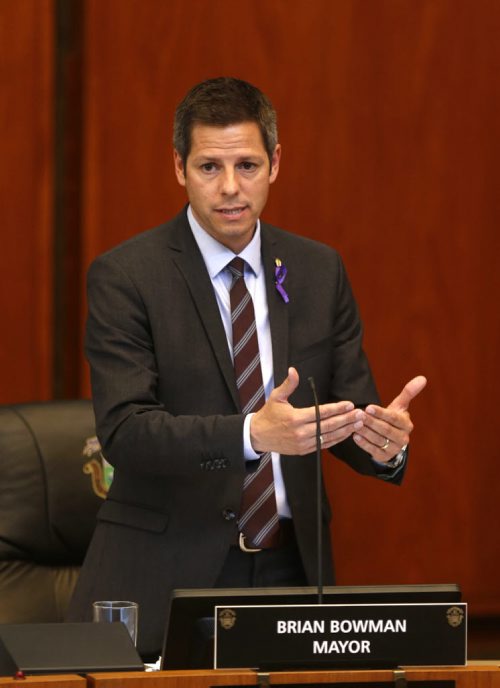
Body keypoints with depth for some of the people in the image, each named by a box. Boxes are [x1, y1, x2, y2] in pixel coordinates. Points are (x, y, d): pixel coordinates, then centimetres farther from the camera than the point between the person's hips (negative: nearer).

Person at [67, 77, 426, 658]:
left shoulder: (320, 271, 9)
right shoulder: (124, 277, -5)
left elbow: (349, 412, 8)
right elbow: (125, 431, -15)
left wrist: (385, 441, -17)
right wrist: (254, 433, -30)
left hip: (289, 568, 3)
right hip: (164, 576, -3)